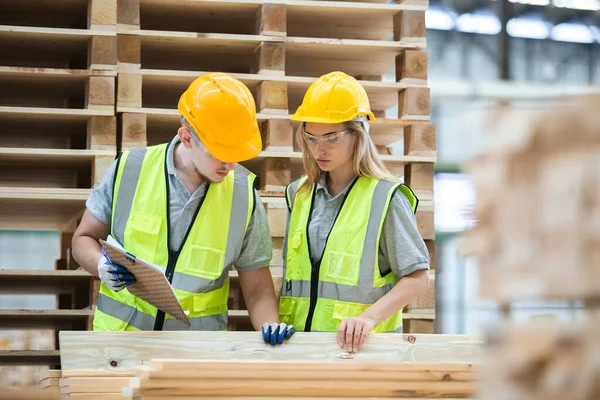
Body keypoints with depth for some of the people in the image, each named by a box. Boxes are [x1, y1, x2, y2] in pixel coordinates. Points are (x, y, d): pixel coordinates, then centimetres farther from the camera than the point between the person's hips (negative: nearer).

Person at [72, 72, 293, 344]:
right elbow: (83, 239, 14)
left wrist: (270, 327, -8)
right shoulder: (130, 169, 1)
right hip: (120, 335, 0)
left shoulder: (243, 193, 4)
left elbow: (257, 287, 12)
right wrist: (103, 267, -8)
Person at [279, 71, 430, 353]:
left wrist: (369, 317, -15)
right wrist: (280, 323, 6)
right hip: (300, 338, 4)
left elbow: (418, 277, -3)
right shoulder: (300, 194, 13)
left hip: (359, 346, -4)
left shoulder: (385, 198, -3)